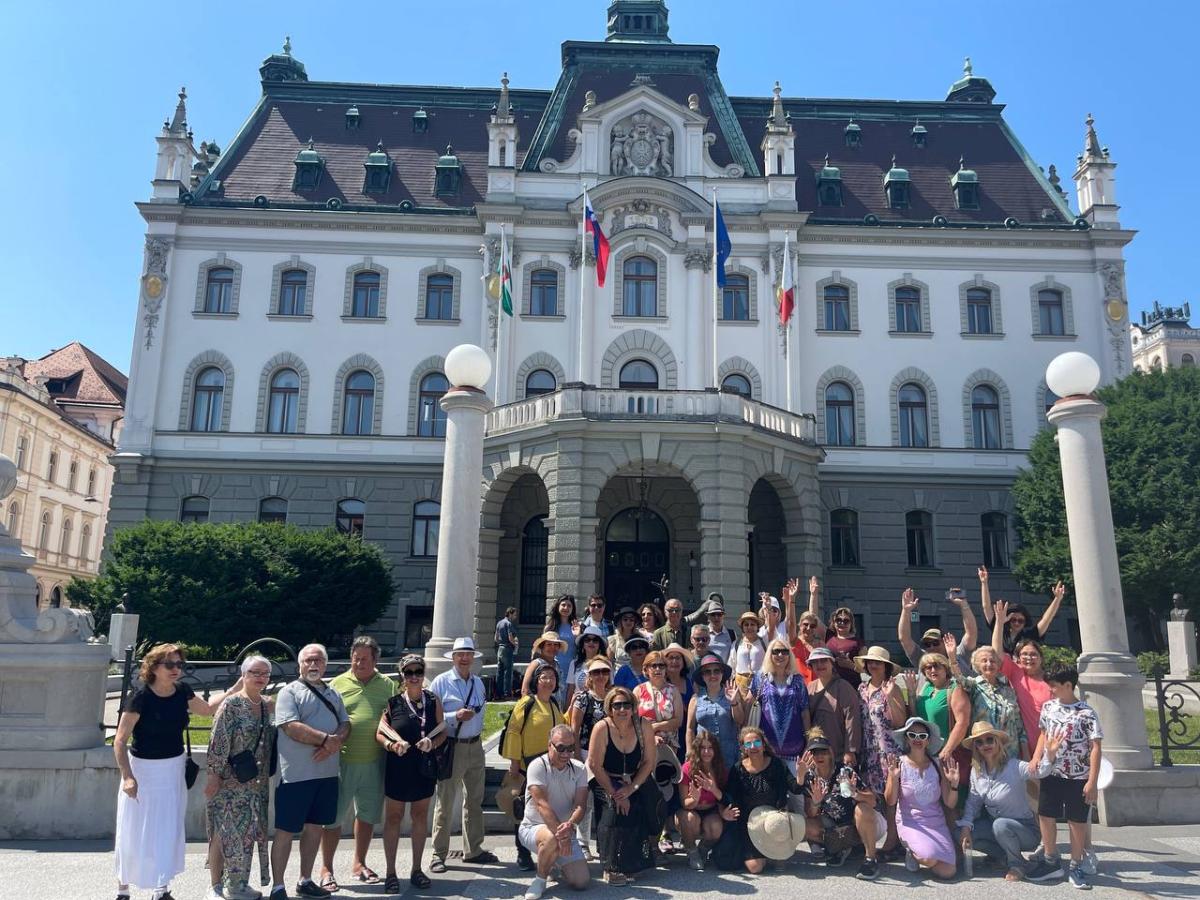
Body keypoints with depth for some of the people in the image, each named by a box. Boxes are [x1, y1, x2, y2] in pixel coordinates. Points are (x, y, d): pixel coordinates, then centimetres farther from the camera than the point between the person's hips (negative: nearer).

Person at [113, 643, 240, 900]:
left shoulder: (182, 691, -3)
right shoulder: (141, 697, -19)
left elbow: (208, 708, 16)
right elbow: (120, 741, -15)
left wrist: (237, 688, 10)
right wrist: (127, 776, -23)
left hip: (174, 771, 5)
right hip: (144, 770, -5)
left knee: (169, 832, 11)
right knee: (135, 833, 5)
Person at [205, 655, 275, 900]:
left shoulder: (269, 706, 7)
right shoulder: (231, 705, -12)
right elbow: (218, 742, -14)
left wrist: (266, 777, 13)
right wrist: (214, 775, -17)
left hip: (257, 785, 6)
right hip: (229, 783, -6)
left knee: (249, 833, 12)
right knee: (223, 833, 2)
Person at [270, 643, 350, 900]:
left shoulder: (333, 694, 14)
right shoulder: (290, 692, -5)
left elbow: (345, 725, 7)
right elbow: (291, 727, -18)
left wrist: (334, 744, -14)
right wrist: (327, 739, -19)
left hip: (327, 772, 6)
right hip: (296, 774, -6)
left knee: (315, 827, 14)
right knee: (286, 831, 2)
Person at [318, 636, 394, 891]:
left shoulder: (388, 685, 5)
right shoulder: (338, 684, -1)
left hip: (374, 762, 3)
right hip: (343, 761, -2)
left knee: (367, 815, 15)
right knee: (334, 816, 4)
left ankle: (359, 863, 32)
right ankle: (326, 869, 20)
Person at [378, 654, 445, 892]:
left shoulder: (433, 700, 1)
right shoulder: (393, 701, -5)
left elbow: (442, 732, 5)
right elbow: (379, 733, -5)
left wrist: (432, 743, -15)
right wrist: (392, 745, -23)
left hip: (425, 767, 3)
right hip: (398, 766, -2)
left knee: (420, 816, 13)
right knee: (393, 817, 6)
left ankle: (416, 869, 26)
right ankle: (390, 873, 17)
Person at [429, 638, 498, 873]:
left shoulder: (478, 683, 12)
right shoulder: (441, 682, -7)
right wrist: (455, 716, -21)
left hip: (475, 746, 6)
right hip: (451, 746, -6)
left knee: (475, 800, 14)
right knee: (445, 802, -1)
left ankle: (473, 850, 26)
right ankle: (439, 854, 9)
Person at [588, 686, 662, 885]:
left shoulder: (643, 726, -10)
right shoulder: (602, 728, -18)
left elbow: (649, 761, -5)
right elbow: (595, 765, -15)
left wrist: (632, 788, -15)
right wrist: (614, 794, -16)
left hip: (636, 782, 3)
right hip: (606, 782, -3)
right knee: (616, 811, -25)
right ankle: (612, 868, -8)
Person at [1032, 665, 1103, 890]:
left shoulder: (1086, 714, -12)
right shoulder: (1048, 707, 4)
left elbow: (1095, 748, -12)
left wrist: (1092, 782, -15)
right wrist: (1036, 758, 5)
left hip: (1078, 778, -5)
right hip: (1051, 774, 5)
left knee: (1077, 821, 5)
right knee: (1046, 817, 8)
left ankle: (1076, 867, 20)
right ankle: (1050, 862, 24)